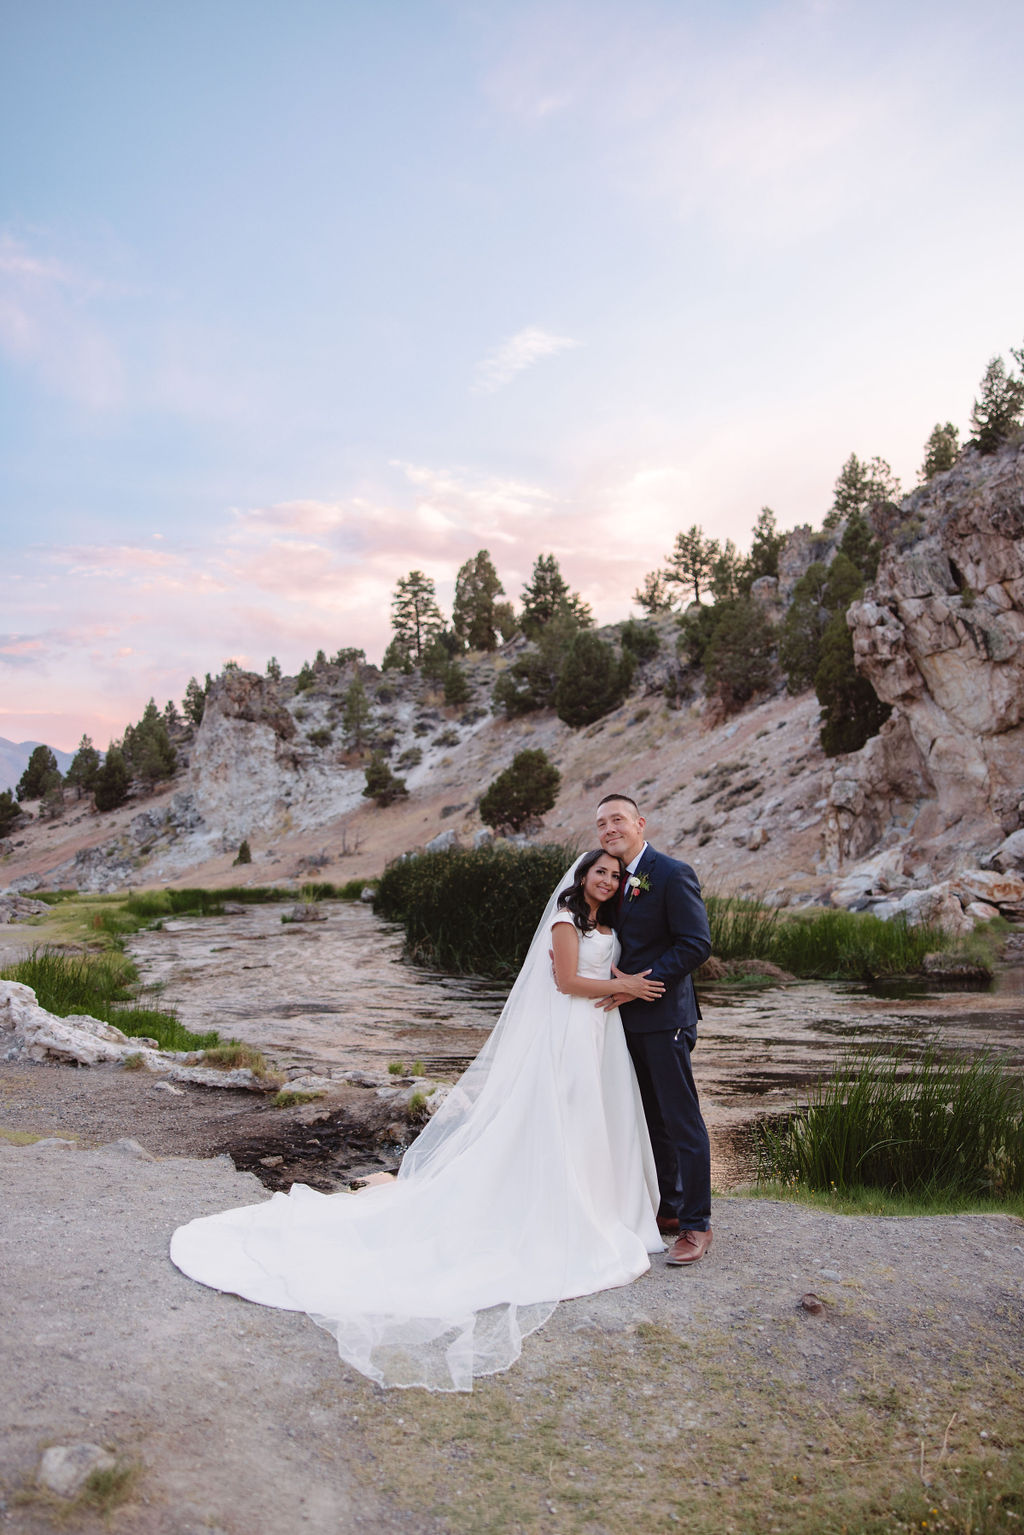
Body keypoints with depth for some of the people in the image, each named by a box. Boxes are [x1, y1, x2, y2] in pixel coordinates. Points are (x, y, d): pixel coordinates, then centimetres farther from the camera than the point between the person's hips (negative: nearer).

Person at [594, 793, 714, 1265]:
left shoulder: (672, 874, -13)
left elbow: (696, 944, -17)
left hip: (663, 1016, -8)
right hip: (629, 1017, 8)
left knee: (682, 1120, -1)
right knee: (653, 1119, 17)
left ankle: (696, 1225, 10)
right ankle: (668, 1209, 30)